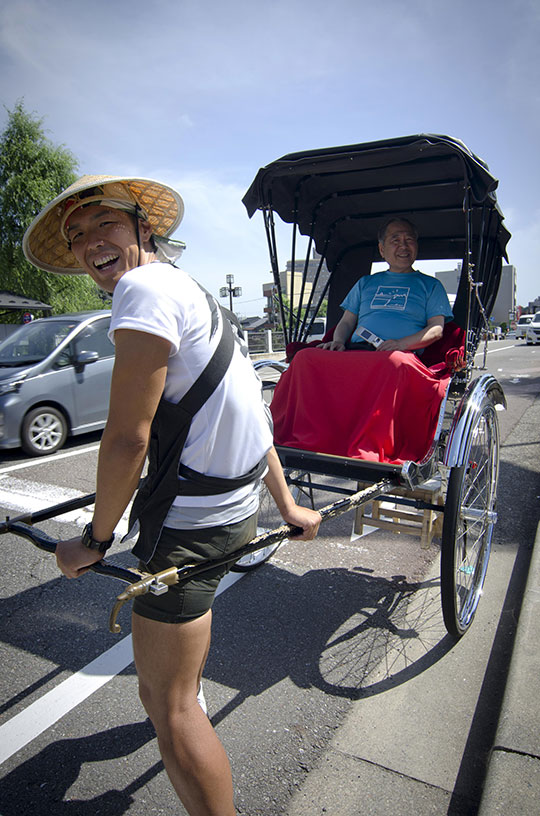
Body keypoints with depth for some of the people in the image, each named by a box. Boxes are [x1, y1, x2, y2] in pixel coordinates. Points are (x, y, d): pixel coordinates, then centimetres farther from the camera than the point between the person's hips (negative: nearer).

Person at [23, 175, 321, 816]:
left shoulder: (143, 288, -16)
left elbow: (127, 437, -20)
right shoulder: (195, 296, 15)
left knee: (167, 710, 1)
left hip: (189, 525, -11)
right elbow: (245, 416, 16)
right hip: (236, 508, 11)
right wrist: (286, 507, 21)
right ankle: (186, 696, 62)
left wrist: (95, 539, -6)